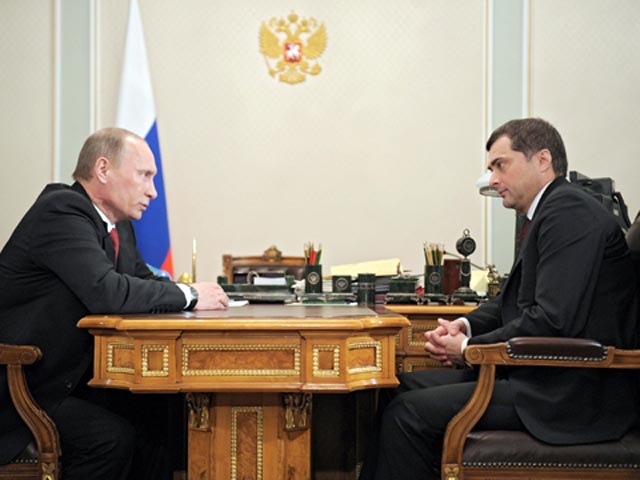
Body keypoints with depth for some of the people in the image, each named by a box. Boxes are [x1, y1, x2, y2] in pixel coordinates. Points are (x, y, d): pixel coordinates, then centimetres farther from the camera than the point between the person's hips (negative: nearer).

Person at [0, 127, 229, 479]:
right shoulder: (61, 211, -20)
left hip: (76, 377, 9)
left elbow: (144, 280, 17)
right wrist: (189, 295, -20)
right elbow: (106, 292, -32)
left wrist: (192, 293, -6)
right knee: (113, 437, -24)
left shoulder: (118, 223, 8)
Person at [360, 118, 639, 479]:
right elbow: (513, 301, 23)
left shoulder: (569, 213, -15)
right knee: (406, 385, 8)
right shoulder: (554, 211, 17)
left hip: (570, 395, -10)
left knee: (409, 413, -16)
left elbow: (554, 320, -23)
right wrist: (465, 326, 3)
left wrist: (470, 349, -12)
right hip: (548, 378, 10)